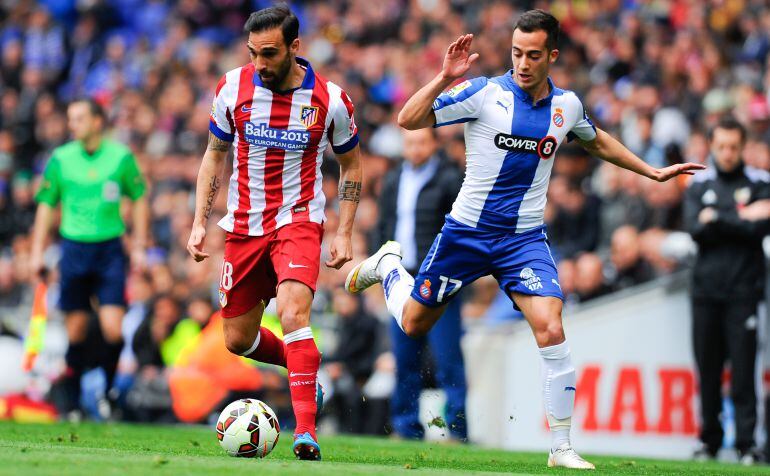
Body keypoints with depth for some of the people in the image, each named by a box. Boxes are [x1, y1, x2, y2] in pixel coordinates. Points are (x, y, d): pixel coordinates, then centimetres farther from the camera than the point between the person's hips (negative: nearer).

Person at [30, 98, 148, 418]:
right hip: (74, 249, 1)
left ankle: (108, 389, 12)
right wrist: (37, 253, 5)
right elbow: (46, 205, 10)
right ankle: (70, 402, 15)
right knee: (76, 331, 2)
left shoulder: (121, 157, -1)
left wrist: (139, 247, 4)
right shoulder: (60, 159, 2)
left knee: (112, 329, -11)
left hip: (110, 250, -1)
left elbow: (139, 200, 9)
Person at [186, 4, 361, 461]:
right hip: (243, 225, 4)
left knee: (293, 313, -27)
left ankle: (306, 430, -28)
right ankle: (305, 367, 38)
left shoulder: (329, 98, -10)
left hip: (298, 220, -4)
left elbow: (351, 163, 5)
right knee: (238, 339, 8)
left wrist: (345, 234, -2)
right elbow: (215, 155, 9)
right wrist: (199, 223, 3)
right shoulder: (233, 88, -6)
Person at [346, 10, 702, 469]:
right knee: (414, 324, 13)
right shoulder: (485, 93, -13)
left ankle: (562, 448, -11)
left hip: (525, 238, 2)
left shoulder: (567, 105, 0)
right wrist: (444, 78, -29)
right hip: (467, 232, -1)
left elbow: (596, 140, 24)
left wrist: (651, 171, 26)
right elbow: (409, 120, -16)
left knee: (550, 329, -19)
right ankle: (388, 265, 48)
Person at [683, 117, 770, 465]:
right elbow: (695, 230, -2)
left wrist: (716, 220, -7)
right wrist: (739, 220, -9)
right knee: (708, 367, 3)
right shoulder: (699, 185, 12)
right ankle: (710, 439, 11)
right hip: (706, 287, 3)